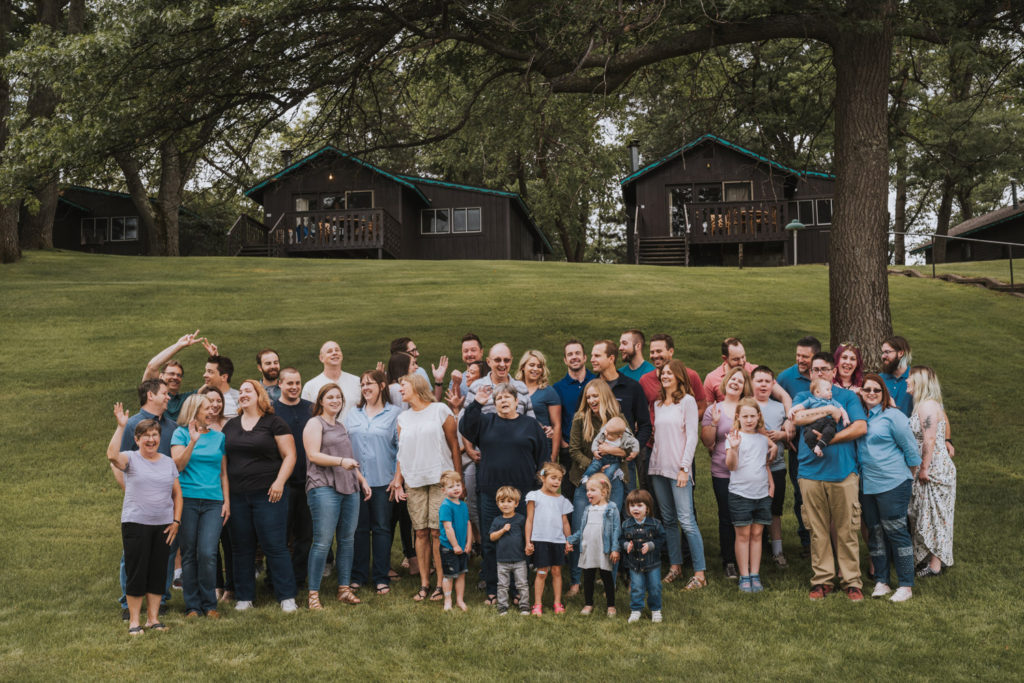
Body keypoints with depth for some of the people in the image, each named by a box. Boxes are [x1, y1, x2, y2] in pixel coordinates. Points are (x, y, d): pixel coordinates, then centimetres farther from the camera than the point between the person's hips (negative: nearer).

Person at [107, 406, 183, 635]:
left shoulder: (168, 462, 11)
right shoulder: (131, 459, -1)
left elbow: (177, 494, 14)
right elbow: (112, 455, -25)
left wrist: (176, 521, 6)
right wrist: (120, 426, -24)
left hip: (163, 525, 4)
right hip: (135, 524, -4)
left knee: (159, 572, 8)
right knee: (136, 571, 0)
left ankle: (153, 618, 19)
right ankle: (134, 620, 11)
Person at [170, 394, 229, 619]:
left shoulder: (218, 437, 14)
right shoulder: (181, 433, 6)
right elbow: (178, 465, -5)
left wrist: (227, 501, 8)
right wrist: (193, 442, -17)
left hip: (213, 501, 1)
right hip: (187, 500, -1)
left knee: (208, 554, -9)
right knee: (189, 554, 3)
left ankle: (209, 604, 4)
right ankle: (192, 606, 13)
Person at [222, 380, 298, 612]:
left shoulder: (274, 423, 0)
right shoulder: (230, 425, 15)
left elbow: (289, 455, -3)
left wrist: (279, 482, -14)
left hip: (268, 494, -5)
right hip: (237, 496, 5)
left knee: (275, 546, -4)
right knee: (241, 548, 8)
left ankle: (287, 597, 3)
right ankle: (244, 597, 19)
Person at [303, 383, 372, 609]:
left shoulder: (341, 427, 23)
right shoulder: (315, 423, 1)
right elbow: (313, 455, -11)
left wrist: (362, 480, 23)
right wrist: (341, 461, -20)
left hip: (349, 488, 7)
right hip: (324, 487, -7)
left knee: (347, 539, 7)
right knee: (323, 541, -10)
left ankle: (344, 589, 14)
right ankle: (313, 594, -4)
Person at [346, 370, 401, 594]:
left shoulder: (394, 413, 1)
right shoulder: (352, 415, 12)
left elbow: (401, 447, -1)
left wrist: (397, 477, -7)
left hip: (382, 481, -3)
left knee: (381, 528, 3)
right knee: (359, 528, 7)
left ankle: (382, 578, 10)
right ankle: (358, 575, 17)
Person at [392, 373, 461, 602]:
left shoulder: (440, 410, 2)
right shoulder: (403, 418, 16)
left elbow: (454, 446, 2)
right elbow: (401, 452, 17)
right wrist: (397, 479, 6)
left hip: (440, 479, -4)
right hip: (414, 481, 4)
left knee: (438, 532, -7)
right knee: (421, 532, 2)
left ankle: (441, 583, -1)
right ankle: (424, 583, 9)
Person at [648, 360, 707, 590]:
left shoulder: (687, 401, -3)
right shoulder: (658, 404, 15)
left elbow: (692, 436, -7)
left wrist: (684, 468, -12)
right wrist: (653, 462, 9)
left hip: (678, 468, -6)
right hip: (658, 467, 6)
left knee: (686, 519, -10)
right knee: (668, 519, 9)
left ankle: (700, 572, -6)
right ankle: (675, 566, 17)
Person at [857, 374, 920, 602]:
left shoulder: (893, 416, -7)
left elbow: (911, 448, -3)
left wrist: (910, 477, 3)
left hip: (892, 484, -6)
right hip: (867, 486, 6)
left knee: (896, 532, -3)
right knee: (875, 533, 11)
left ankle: (906, 585, 5)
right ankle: (881, 581, 20)